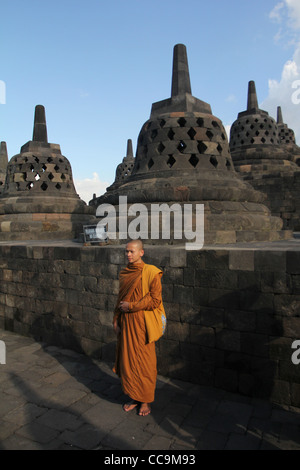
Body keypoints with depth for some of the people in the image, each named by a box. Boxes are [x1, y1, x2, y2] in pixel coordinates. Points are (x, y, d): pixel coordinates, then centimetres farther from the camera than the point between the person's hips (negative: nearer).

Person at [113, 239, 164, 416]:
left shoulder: (151, 272, -12)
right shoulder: (124, 273, 8)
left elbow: (155, 300, -16)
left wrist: (131, 306, -14)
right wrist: (116, 321, 9)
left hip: (142, 323, -6)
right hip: (126, 323, 6)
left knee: (144, 362, 6)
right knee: (127, 361, 12)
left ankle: (146, 400, 26)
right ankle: (134, 397, 31)